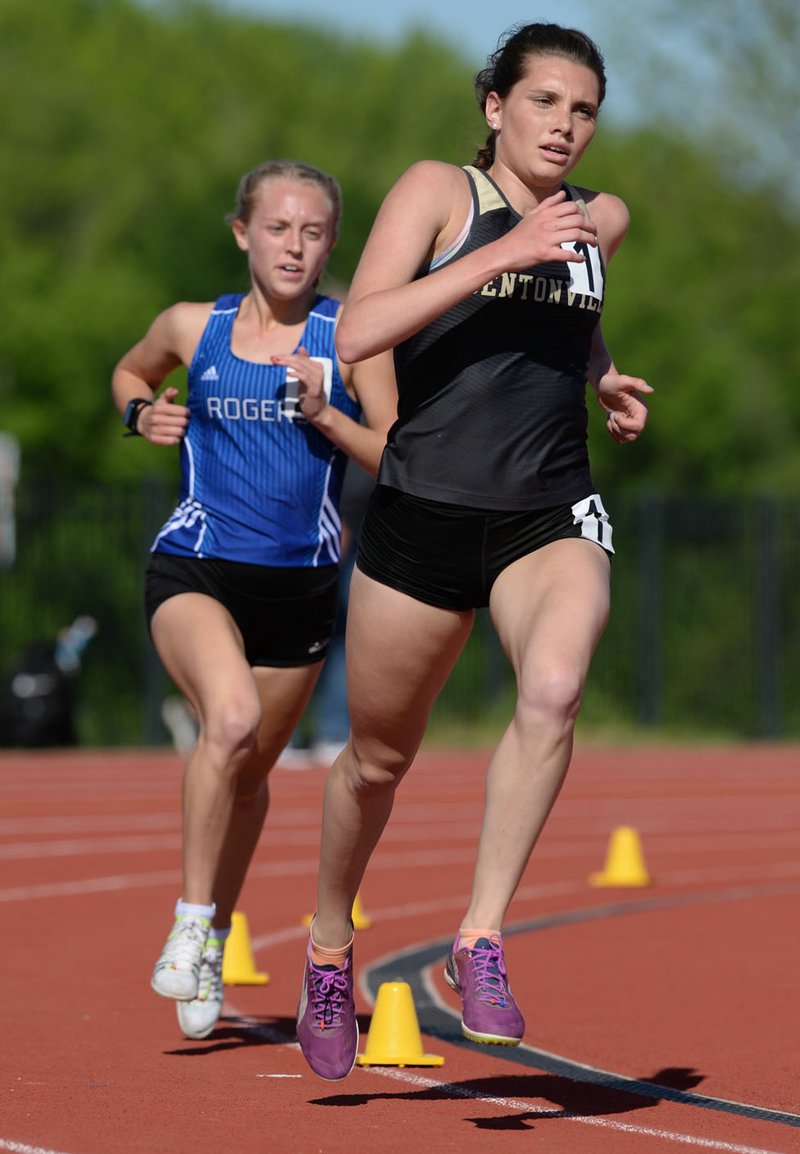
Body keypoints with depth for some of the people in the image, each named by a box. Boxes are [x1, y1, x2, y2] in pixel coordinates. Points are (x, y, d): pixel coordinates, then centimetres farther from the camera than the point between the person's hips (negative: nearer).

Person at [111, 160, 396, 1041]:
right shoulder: (192, 328, 3)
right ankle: (189, 922, -16)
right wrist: (143, 414, 3)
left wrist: (323, 412, -16)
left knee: (250, 772, 15)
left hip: (299, 583, 2)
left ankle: (214, 941, 39)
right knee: (231, 718, -30)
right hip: (193, 570, -2)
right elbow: (130, 372, 24)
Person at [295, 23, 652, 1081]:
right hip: (425, 513, -2)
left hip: (551, 515, 2)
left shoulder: (601, 219, 11)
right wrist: (506, 252, -22)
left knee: (554, 688, -29)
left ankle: (481, 942, -20)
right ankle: (330, 946, 36)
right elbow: (358, 332, -18)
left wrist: (604, 379, 12)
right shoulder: (439, 191, -3)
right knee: (378, 757, 10)